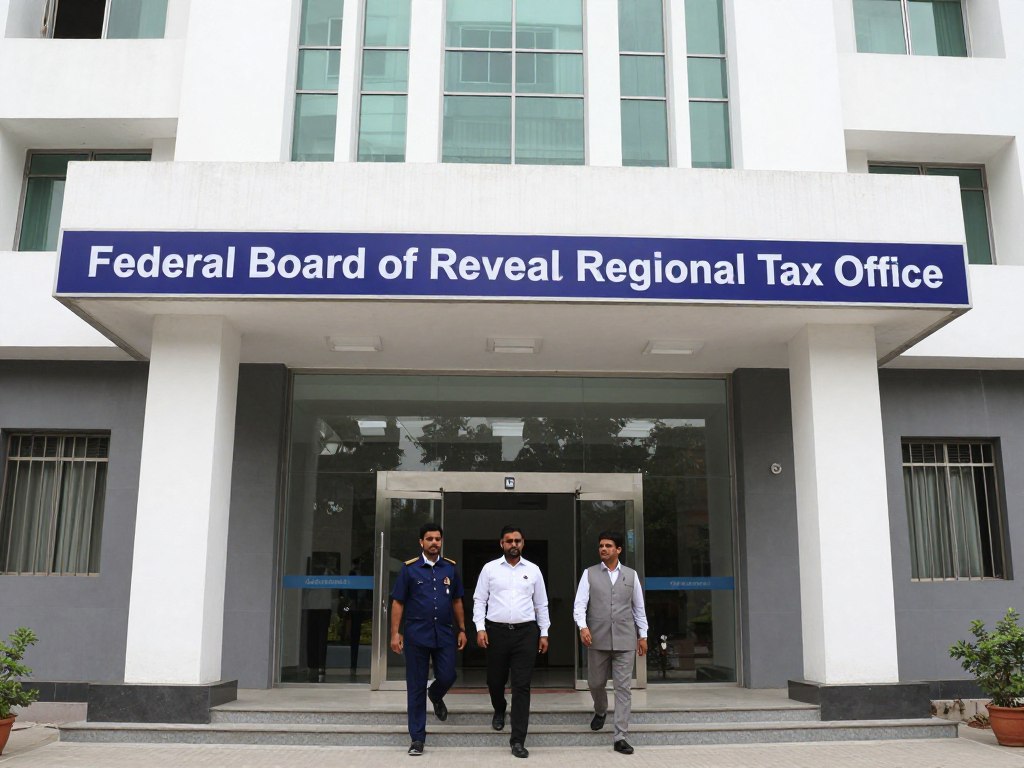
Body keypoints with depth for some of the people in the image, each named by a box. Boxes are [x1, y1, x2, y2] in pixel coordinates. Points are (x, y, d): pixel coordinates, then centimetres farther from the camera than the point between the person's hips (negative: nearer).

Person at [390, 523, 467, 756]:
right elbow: (398, 603, -1)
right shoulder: (409, 569, -1)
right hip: (417, 635, -2)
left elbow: (457, 601, 12)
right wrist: (395, 633, -6)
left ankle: (435, 696, 37)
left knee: (447, 677, -1)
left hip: (445, 634, 2)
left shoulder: (450, 568, 6)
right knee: (416, 687, 3)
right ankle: (417, 738, 13)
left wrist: (462, 630, 9)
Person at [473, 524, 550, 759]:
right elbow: (479, 600, 3)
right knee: (495, 680, 14)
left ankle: (518, 740, 2)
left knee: (522, 686, -3)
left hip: (526, 632, 0)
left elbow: (541, 604, 11)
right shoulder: (490, 569, 2)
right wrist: (480, 628, -6)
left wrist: (544, 633, 8)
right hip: (496, 631, 0)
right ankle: (499, 710, 48)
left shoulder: (533, 570, 6)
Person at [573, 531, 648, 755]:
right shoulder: (589, 574, 2)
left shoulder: (631, 575, 7)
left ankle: (620, 737, 2)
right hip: (598, 640, 0)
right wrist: (583, 626, -21)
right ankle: (600, 711, 45)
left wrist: (643, 635, 9)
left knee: (623, 688, -2)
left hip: (624, 640, 0)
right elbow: (580, 604, -5)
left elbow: (639, 607, 12)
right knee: (595, 683, 13)